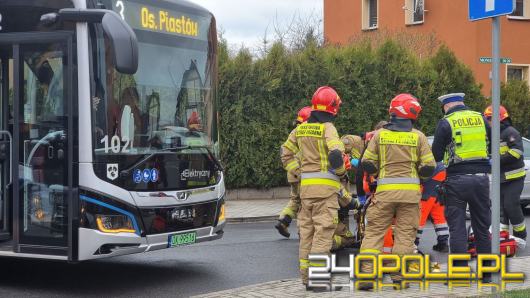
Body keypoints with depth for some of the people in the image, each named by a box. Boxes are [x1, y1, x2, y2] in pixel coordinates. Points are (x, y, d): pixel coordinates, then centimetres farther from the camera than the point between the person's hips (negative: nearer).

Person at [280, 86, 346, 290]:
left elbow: (286, 153, 17)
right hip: (326, 186, -7)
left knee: (306, 231, 12)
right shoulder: (327, 128, -10)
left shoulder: (301, 129, 11)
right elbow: (336, 154, -20)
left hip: (305, 186, 7)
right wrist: (340, 172, -3)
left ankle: (306, 276, 18)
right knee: (323, 231, -5)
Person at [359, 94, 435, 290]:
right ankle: (399, 276, 6)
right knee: (405, 233, 7)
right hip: (410, 190, 0)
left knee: (374, 231, 5)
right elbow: (429, 167, -2)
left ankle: (366, 274, -2)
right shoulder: (418, 136, 0)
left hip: (385, 190, 1)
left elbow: (367, 164, 2)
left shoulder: (380, 134, 3)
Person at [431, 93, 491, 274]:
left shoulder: (446, 123, -5)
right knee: (482, 227, 13)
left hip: (457, 179, -4)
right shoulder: (481, 119, 8)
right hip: (481, 177, 4)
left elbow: (436, 155, -4)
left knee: (457, 228, 1)